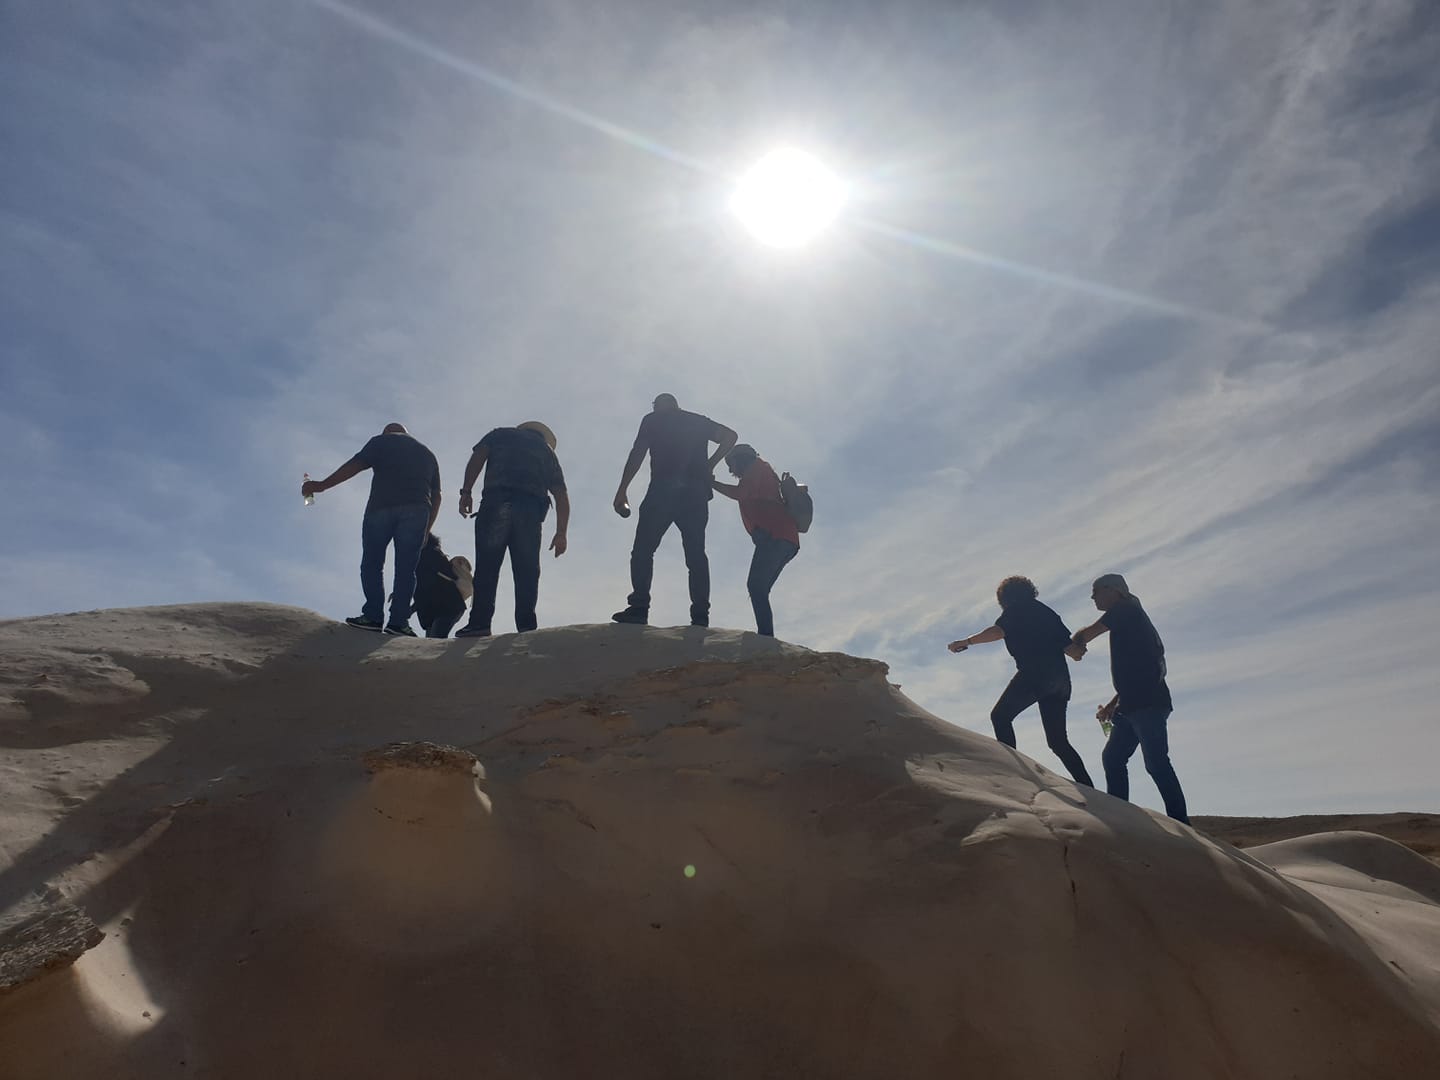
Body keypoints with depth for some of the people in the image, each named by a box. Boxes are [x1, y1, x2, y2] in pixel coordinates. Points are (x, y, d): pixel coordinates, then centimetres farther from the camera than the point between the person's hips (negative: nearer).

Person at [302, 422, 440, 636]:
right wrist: (426, 530, 22)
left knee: (372, 563, 4)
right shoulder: (428, 454, 27)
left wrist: (322, 485, 3)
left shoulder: (382, 442, 15)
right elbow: (436, 496, 20)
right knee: (406, 567, 1)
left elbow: (354, 466, 1)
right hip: (416, 511, 3)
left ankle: (372, 616, -5)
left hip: (382, 506, -3)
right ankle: (399, 620, -7)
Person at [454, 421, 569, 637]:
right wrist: (561, 533, 18)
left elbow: (477, 457, 7)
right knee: (527, 569, 1)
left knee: (487, 564, -5)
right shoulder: (547, 451, 31)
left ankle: (480, 622, -14)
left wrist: (466, 492, 2)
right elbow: (561, 495, 21)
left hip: (496, 500, -1)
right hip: (532, 506, 2)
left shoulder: (501, 434, 28)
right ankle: (526, 624, -9)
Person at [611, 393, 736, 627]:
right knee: (696, 555, 3)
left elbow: (637, 453, 2)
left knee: (643, 550, -1)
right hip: (696, 493, 3)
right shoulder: (699, 421, 23)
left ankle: (639, 608, -14)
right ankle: (700, 616, -6)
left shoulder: (653, 420, 13)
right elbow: (730, 436, 14)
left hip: (663, 490, -3)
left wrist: (622, 490, -1)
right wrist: (710, 464, 17)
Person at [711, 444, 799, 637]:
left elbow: (741, 493, -7)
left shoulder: (757, 467, 9)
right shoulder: (764, 475, 35)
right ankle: (766, 637, -2)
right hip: (787, 540, 9)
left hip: (774, 536, -9)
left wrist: (712, 483, 0)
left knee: (756, 585, -19)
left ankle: (766, 635, -29)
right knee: (759, 589, 5)